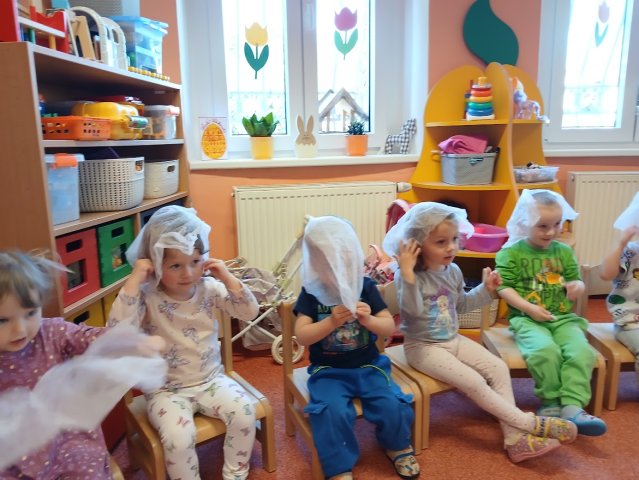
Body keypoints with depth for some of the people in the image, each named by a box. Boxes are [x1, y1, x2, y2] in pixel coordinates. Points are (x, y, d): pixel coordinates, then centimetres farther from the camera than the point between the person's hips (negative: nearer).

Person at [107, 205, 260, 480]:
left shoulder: (210, 289, -6)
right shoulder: (147, 297, -16)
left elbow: (249, 312, -6)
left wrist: (227, 278, -18)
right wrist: (134, 279, -33)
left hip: (211, 380, 3)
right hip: (167, 389, -3)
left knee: (244, 412, -17)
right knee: (178, 436, -27)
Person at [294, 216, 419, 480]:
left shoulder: (366, 286, -2)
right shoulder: (311, 292, -6)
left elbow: (390, 327, -2)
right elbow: (302, 336, -12)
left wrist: (369, 320, -24)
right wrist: (332, 322, -28)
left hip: (368, 366, 2)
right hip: (328, 370, -1)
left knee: (393, 406, -18)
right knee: (333, 413, -28)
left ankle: (397, 447, 18)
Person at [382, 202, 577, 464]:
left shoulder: (453, 271, 4)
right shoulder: (409, 276, -19)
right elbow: (413, 310, -34)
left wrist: (486, 290, 7)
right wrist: (407, 272, -42)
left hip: (454, 340, 8)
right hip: (423, 346, -8)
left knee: (499, 368, -5)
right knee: (474, 382, -21)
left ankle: (514, 437, -3)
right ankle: (530, 423, -8)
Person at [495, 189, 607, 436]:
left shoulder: (564, 251, 13)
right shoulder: (511, 253, -2)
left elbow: (575, 280, 21)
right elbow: (504, 287, -5)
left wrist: (577, 285, -5)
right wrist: (528, 308, -17)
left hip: (563, 318, 4)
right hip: (527, 319, -4)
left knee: (582, 351, -24)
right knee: (545, 350, -31)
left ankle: (572, 408, -21)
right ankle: (551, 403, -10)